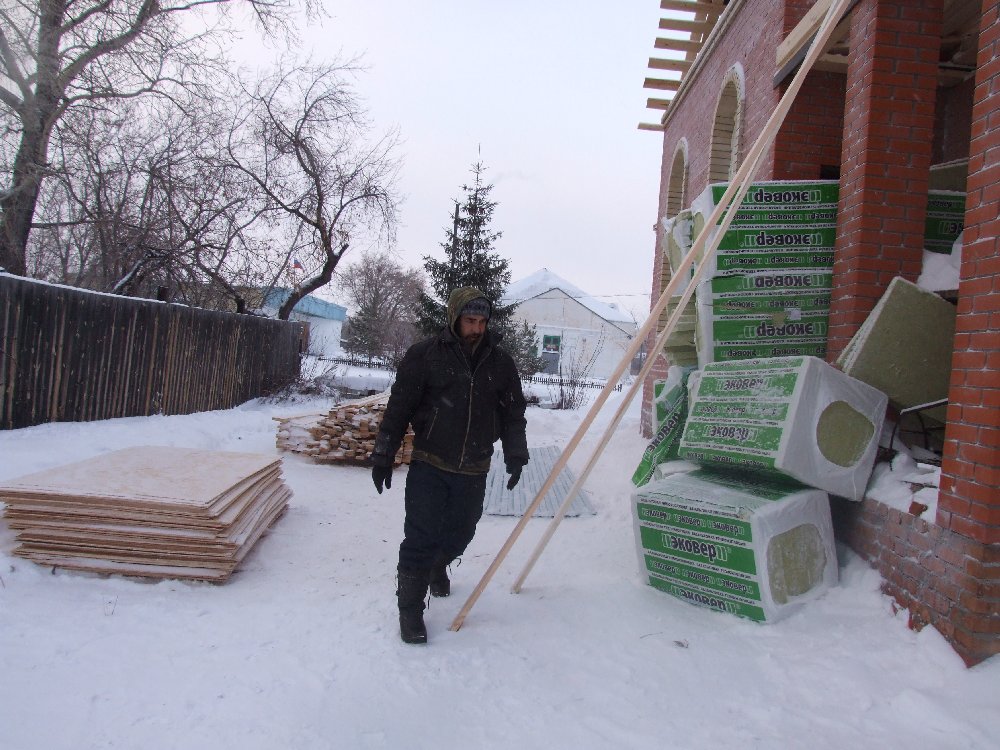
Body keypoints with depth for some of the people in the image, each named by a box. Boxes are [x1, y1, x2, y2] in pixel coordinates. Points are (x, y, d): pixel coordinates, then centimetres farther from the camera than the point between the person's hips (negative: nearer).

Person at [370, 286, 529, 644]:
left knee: (459, 533, 16)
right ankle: (410, 608, 12)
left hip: (473, 471, 3)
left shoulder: (500, 362, 3)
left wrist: (515, 455, 4)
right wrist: (383, 456, -3)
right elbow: (398, 407, -4)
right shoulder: (425, 354, -7)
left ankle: (438, 565, 49)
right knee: (420, 537, -5)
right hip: (429, 465, -3)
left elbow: (513, 412, 11)